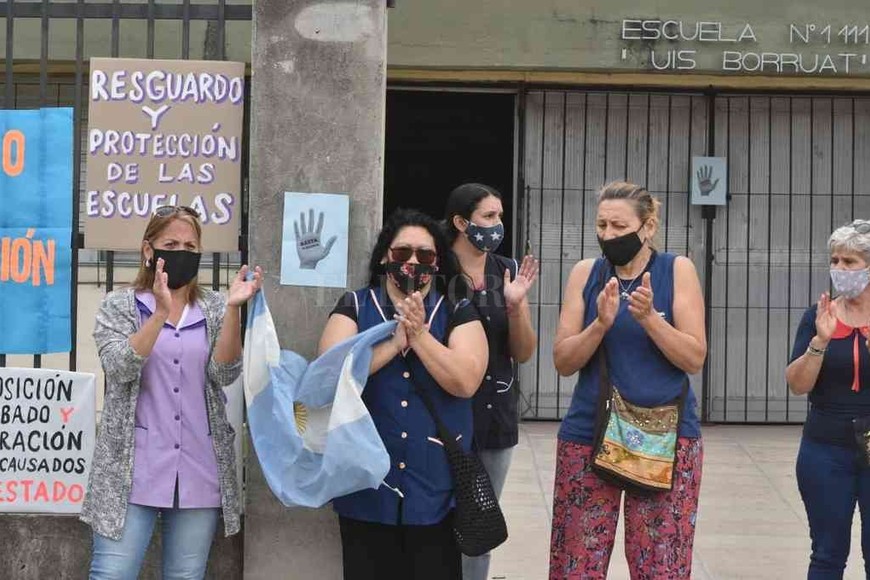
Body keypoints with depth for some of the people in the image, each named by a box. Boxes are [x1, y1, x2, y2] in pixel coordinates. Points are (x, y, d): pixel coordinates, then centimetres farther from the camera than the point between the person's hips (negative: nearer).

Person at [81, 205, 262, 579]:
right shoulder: (118, 306, 4)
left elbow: (224, 374, -5)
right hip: (132, 469, -2)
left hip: (199, 472, 2)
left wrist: (233, 310, -18)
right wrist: (161, 312, -23)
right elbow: (120, 369, -13)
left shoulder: (215, 309, 10)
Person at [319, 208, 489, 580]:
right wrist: (395, 340, -15)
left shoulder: (459, 314, 4)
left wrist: (419, 334, -16)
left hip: (435, 487, 0)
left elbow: (465, 381, -12)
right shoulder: (354, 307, 5)